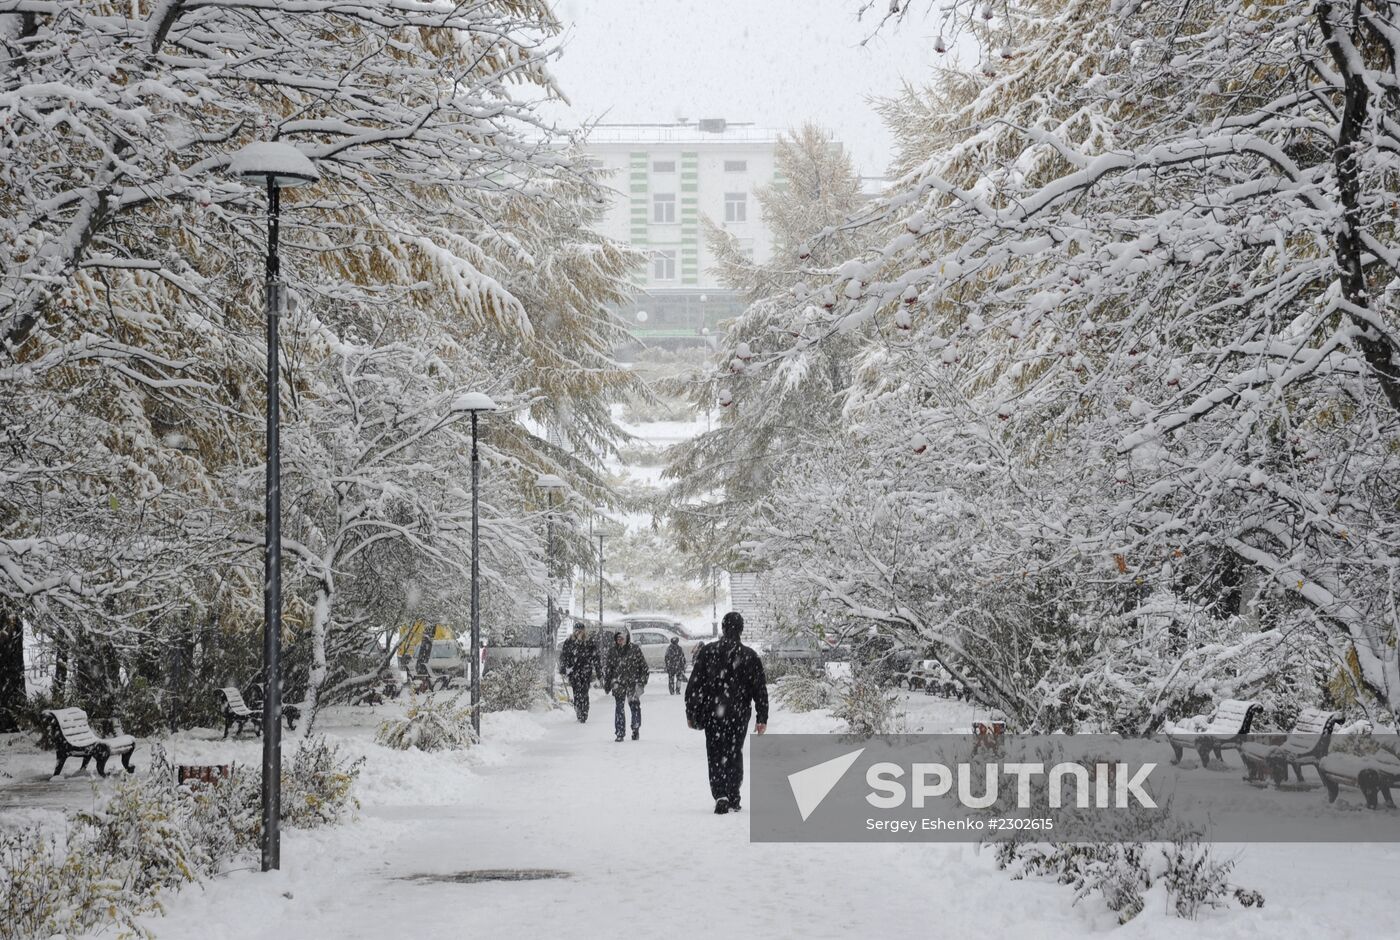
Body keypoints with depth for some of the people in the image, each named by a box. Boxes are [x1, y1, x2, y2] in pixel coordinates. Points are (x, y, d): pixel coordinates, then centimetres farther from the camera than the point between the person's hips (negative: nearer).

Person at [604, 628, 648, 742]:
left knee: (635, 706, 0)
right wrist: (607, 684, 15)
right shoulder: (613, 652, 9)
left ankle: (636, 730, 15)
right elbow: (608, 670, 15)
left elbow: (643, 665, 5)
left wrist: (643, 680, -1)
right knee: (619, 708, -3)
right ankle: (620, 732, 0)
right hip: (618, 684, 2)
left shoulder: (635, 649, 1)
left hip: (632, 682, -2)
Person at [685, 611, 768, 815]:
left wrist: (691, 713, 6)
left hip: (712, 714, -1)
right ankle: (733, 799, 16)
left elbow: (694, 685, -1)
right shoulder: (750, 656, -2)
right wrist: (762, 718, 5)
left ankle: (720, 795, -18)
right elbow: (760, 689, -1)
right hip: (739, 715, 1)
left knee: (715, 756, 2)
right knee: (734, 755, 14)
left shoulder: (706, 652, -3)